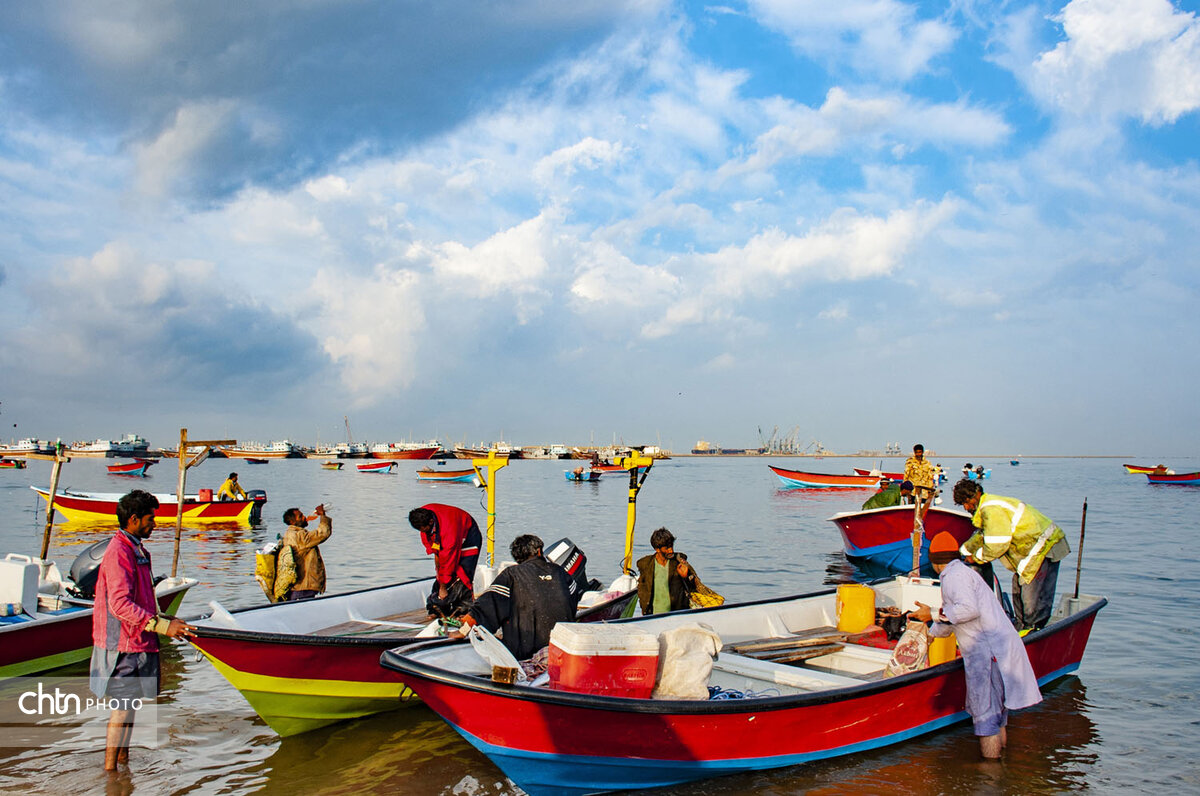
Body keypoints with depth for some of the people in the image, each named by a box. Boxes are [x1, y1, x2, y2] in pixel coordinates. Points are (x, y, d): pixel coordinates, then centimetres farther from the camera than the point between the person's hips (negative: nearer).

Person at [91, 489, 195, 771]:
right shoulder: (119, 553, -19)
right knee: (122, 706, -3)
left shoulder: (137, 550, 13)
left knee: (130, 704, 16)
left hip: (136, 641, 10)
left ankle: (123, 758, 27)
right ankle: (110, 771, 6)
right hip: (122, 644, -10)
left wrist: (163, 619, 21)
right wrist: (161, 625, -32)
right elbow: (120, 604, -28)